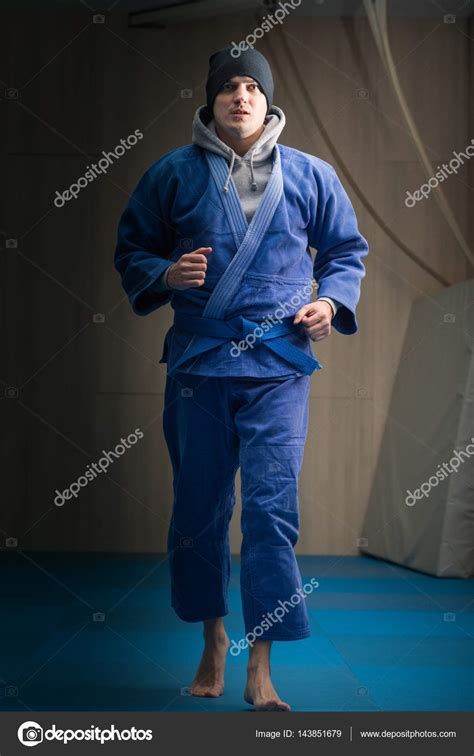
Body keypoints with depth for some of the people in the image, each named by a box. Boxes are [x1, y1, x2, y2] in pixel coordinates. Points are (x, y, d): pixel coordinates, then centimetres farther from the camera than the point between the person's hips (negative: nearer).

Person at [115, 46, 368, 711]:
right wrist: (166, 274, -9)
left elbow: (347, 250, 17)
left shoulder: (309, 175, 7)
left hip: (278, 364, -1)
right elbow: (130, 252, 12)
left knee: (272, 507, -9)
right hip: (197, 361, 1)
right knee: (199, 504, 7)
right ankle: (213, 639, 28)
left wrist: (332, 301, -2)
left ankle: (260, 671, -2)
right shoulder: (172, 174, 6)